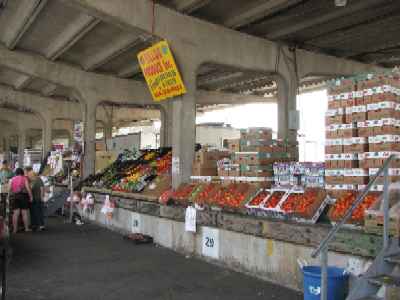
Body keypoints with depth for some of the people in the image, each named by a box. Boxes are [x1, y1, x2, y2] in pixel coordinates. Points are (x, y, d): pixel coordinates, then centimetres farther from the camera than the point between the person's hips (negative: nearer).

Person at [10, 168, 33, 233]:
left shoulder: (12, 179, 10)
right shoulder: (24, 178, -3)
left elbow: (10, 189, 3)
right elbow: (28, 188, -11)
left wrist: (13, 194, 13)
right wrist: (31, 196, -7)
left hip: (15, 196, 4)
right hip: (23, 196, -4)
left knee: (16, 213, 5)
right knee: (24, 213, 0)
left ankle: (15, 229, 6)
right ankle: (26, 228, 5)